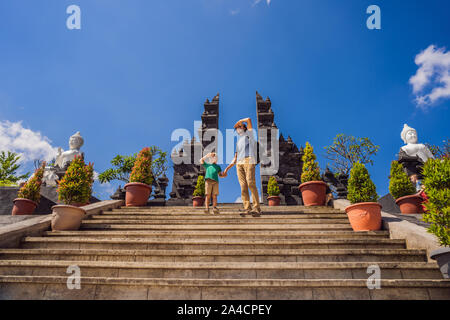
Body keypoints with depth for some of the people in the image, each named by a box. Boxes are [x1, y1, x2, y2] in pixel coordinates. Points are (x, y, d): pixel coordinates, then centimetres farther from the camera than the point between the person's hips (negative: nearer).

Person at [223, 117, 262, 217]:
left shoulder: (249, 133, 21)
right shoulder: (238, 143, 34)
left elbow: (248, 120, 8)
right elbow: (235, 159, 29)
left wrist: (239, 122, 25)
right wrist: (227, 168, 19)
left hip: (249, 161, -6)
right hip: (239, 163, 6)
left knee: (251, 183, -20)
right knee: (243, 186, -8)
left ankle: (256, 208, -22)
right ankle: (247, 209, -13)